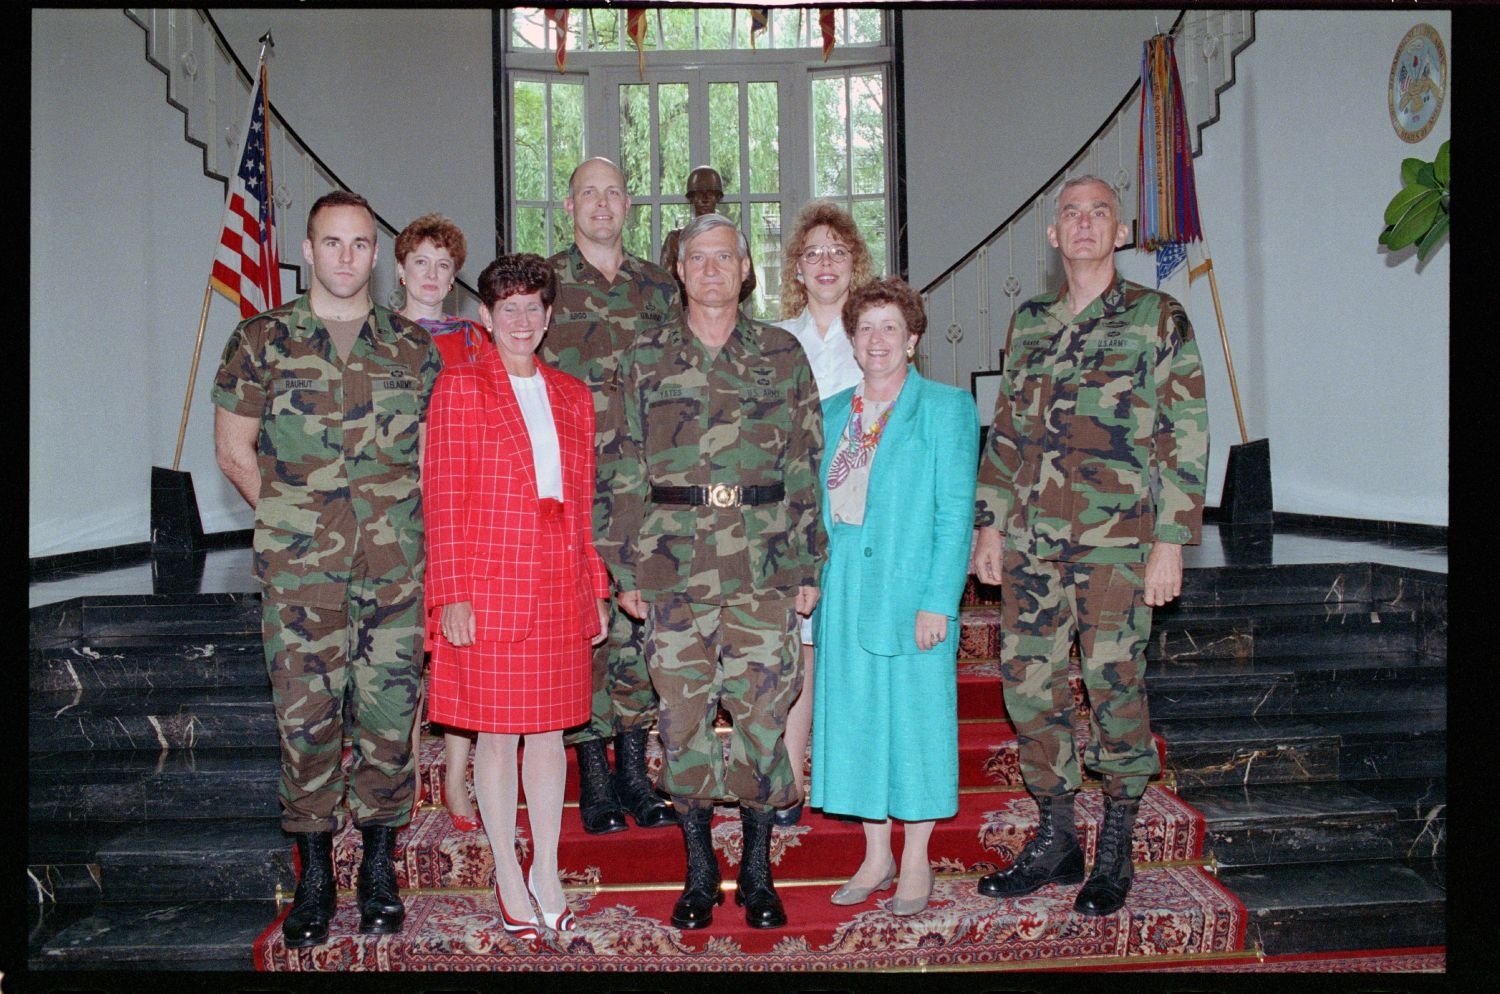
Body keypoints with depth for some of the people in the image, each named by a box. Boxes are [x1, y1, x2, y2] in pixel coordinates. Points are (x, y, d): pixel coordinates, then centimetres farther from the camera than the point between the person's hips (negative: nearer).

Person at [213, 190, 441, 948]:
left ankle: (379, 869, 19)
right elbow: (233, 447, 7)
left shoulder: (414, 346, 9)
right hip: (298, 567, -1)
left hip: (395, 562, 1)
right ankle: (314, 875, 16)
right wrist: (293, 516, 3)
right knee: (305, 714, 1)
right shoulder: (261, 340, 5)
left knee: (389, 712, 4)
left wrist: (403, 522, 3)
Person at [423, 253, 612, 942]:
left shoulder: (571, 396, 13)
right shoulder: (461, 386, 0)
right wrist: (451, 593, -11)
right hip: (489, 582, -4)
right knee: (497, 730, 4)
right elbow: (443, 496, -5)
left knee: (550, 727, 10)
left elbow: (583, 501, 13)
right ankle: (509, 878, 18)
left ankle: (547, 871, 23)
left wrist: (594, 589, 11)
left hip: (559, 586, 4)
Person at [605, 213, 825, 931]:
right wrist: (626, 569, 1)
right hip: (674, 569, 0)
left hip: (764, 570, 0)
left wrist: (807, 566, 3)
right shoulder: (646, 358, 8)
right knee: (682, 714, 4)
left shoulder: (783, 355, 8)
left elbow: (806, 468, 7)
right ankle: (700, 869, 20)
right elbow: (625, 471, 7)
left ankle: (758, 870, 18)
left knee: (762, 710, 2)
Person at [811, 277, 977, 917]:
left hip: (911, 589, -5)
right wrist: (811, 577, 3)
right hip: (844, 591, 5)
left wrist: (938, 600, -14)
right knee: (855, 716, 10)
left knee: (914, 715, 3)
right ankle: (875, 856, 24)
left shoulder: (946, 407, -2)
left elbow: (955, 511, -8)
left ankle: (915, 863, 18)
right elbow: (820, 503, 13)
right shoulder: (833, 411, 13)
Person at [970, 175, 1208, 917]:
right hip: (1031, 540, 5)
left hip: (1118, 540, -4)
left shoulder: (1159, 319, 2)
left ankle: (1115, 851, 15)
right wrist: (990, 522, 11)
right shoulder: (1029, 322, 15)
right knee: (1028, 685, 5)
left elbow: (1185, 438, -2)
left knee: (1113, 685, -2)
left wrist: (1171, 541, -8)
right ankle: (1055, 841, 20)